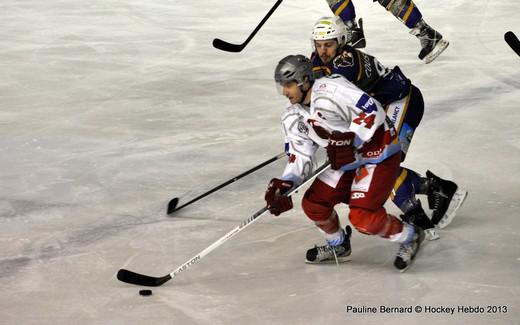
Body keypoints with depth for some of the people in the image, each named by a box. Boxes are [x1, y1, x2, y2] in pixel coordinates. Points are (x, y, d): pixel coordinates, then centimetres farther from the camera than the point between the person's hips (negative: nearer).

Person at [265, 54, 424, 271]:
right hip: (346, 160, 9)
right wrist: (284, 186, -15)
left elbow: (374, 112, -30)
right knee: (313, 204, 4)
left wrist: (350, 141, -33)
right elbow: (301, 156, -1)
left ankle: (410, 237, 8)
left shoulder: (330, 90, -27)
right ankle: (338, 246, 31)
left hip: (378, 153, -9)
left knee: (362, 217, -18)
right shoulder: (293, 118, 0)